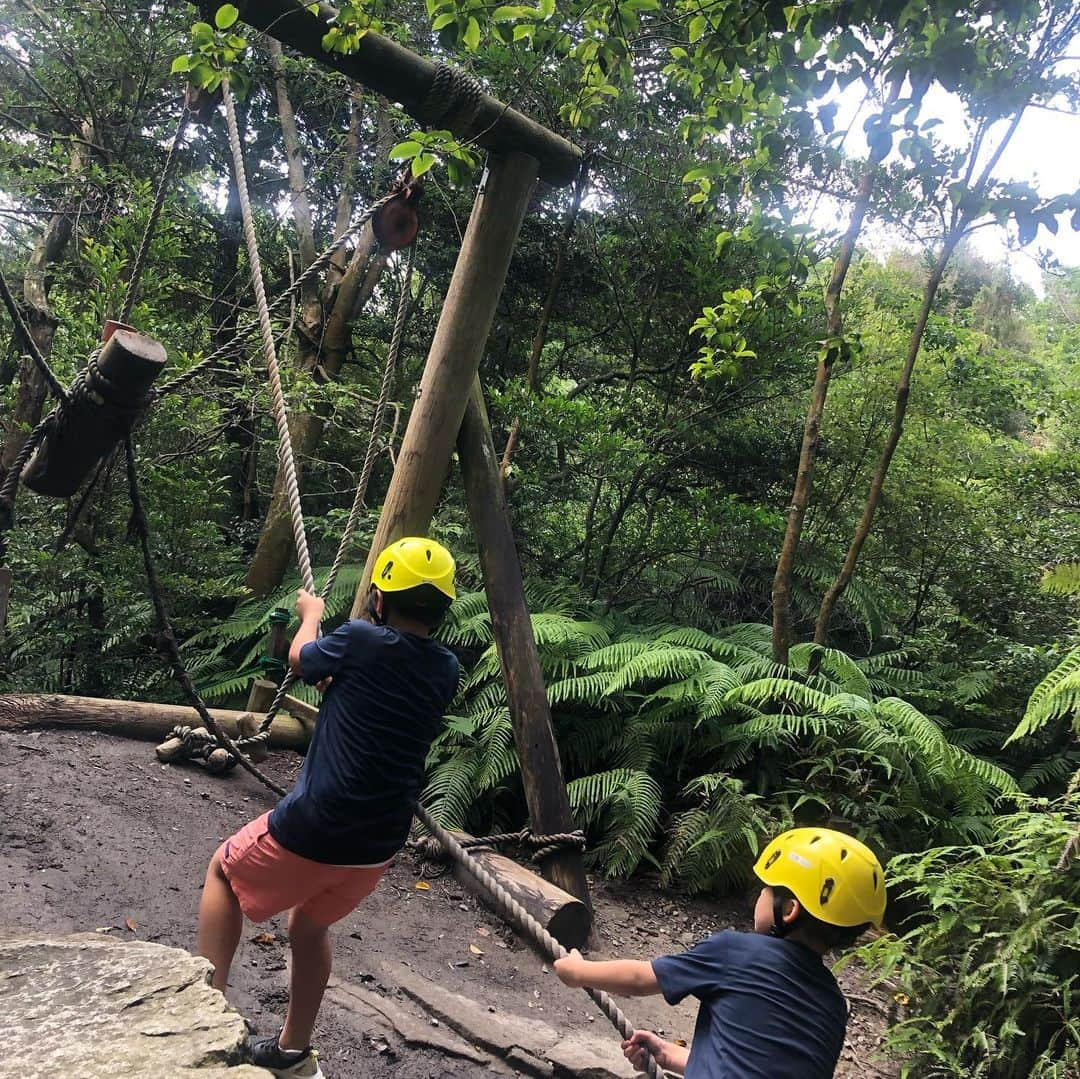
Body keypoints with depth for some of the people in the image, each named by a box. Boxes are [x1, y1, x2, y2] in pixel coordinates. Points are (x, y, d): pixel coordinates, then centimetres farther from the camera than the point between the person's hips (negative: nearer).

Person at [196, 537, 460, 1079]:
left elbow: (301, 658, 5)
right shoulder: (446, 670, -1)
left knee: (224, 871, 24)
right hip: (377, 848, 6)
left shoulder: (363, 640, -16)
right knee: (310, 925, 31)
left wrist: (311, 615, 24)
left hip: (311, 831, -5)